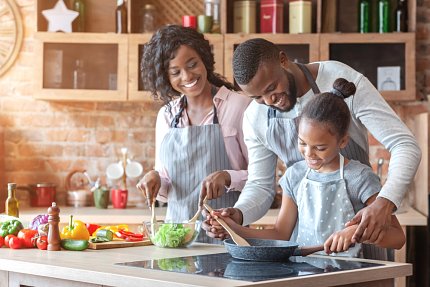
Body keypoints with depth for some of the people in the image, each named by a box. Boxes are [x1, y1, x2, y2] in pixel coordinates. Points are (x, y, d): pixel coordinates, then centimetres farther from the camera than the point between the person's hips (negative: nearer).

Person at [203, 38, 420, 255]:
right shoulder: (255, 118, -6)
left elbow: (405, 146, -22)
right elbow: (260, 185, 3)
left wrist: (385, 203, -39)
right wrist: (239, 214, -21)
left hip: (363, 218, -3)